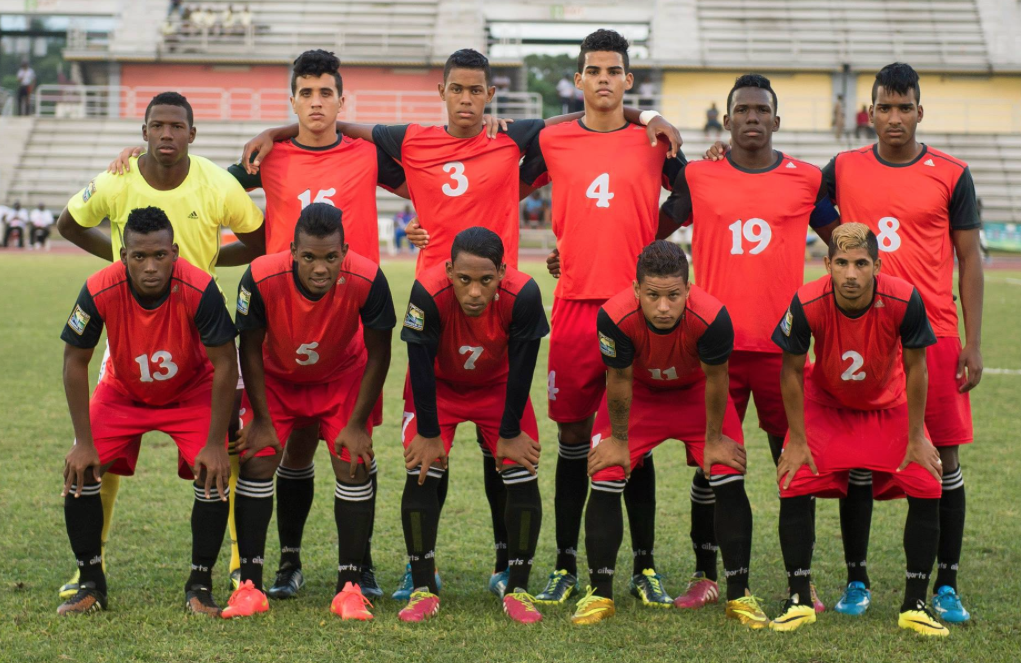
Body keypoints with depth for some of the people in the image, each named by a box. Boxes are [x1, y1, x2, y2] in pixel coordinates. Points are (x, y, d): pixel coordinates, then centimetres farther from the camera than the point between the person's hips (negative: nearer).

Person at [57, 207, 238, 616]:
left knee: (214, 474, -19)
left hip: (192, 392, -1)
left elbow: (225, 364, -23)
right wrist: (84, 442, -17)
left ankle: (200, 586, -1)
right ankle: (90, 584, 4)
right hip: (122, 392, 2)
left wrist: (215, 444, -23)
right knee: (79, 471, -13)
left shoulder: (199, 290, -34)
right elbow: (75, 361, -16)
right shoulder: (100, 290, -29)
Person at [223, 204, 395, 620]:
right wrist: (262, 420, -13)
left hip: (342, 378, 0)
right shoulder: (261, 278, -34)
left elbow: (378, 355, -17)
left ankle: (349, 588, -2)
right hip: (276, 378, 0)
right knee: (256, 462, -11)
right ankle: (250, 586, -2)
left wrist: (357, 424, -14)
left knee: (354, 465, -11)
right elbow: (250, 350, -16)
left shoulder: (367, 281, -34)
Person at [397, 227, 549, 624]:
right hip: (438, 386, -1)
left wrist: (510, 434, -12)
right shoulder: (428, 292, -37)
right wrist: (429, 433, -17)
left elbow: (521, 370, -21)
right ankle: (423, 591, -3)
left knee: (523, 475, -9)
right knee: (421, 472, -13)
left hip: (498, 386, 1)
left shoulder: (523, 295, -34)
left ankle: (517, 591, 3)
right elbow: (421, 367, -24)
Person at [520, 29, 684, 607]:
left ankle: (645, 568, 10)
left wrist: (650, 248, 6)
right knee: (573, 435, 5)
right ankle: (566, 567, 13)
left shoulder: (655, 141, 6)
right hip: (575, 304, 1)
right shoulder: (552, 141, 6)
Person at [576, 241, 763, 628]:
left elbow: (715, 379, -21)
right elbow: (619, 381, -20)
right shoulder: (616, 317, -37)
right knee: (605, 480, -10)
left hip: (695, 391, 0)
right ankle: (599, 595, 3)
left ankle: (739, 595, 2)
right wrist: (619, 439, -8)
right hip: (639, 392, 0)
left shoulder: (711, 317, -39)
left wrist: (714, 439, -9)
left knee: (730, 483, -11)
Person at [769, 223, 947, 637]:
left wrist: (916, 438, -10)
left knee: (926, 489, -12)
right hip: (825, 404, 0)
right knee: (795, 485, -15)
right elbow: (792, 371, -15)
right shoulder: (807, 304, -31)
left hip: (889, 406, 0)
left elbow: (915, 368, -15)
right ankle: (799, 600, 2)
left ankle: (914, 606, 3)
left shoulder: (904, 300, -31)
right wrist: (797, 441, -12)